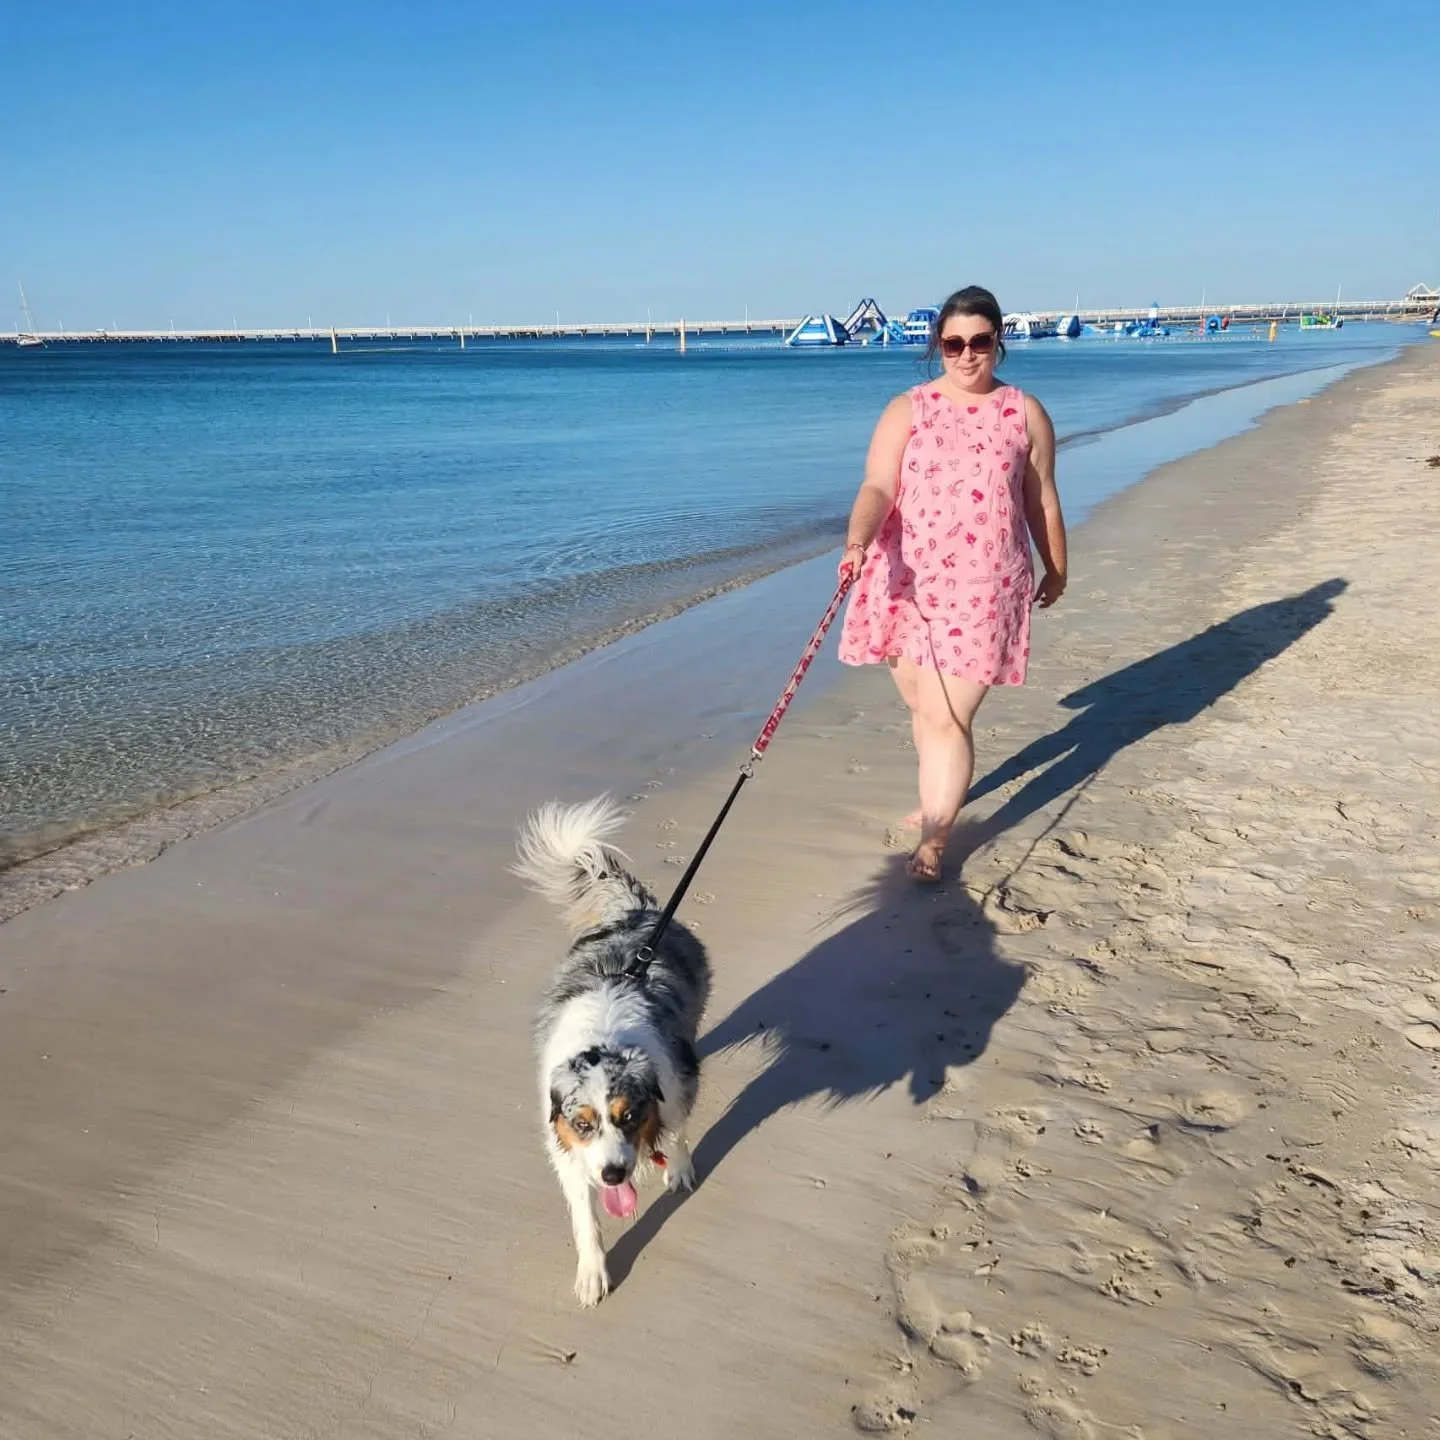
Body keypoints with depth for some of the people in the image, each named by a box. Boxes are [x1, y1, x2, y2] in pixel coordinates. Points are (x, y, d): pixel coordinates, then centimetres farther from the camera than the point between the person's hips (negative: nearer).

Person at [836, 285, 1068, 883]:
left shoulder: (1026, 413, 4)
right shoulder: (907, 409, 2)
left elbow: (1042, 500, 12)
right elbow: (877, 488, -10)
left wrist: (1056, 569, 20)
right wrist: (857, 543, -29)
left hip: (981, 590, -2)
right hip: (906, 584, 2)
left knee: (948, 718, -7)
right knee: (923, 706, 16)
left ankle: (933, 842, 2)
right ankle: (941, 797, 40)